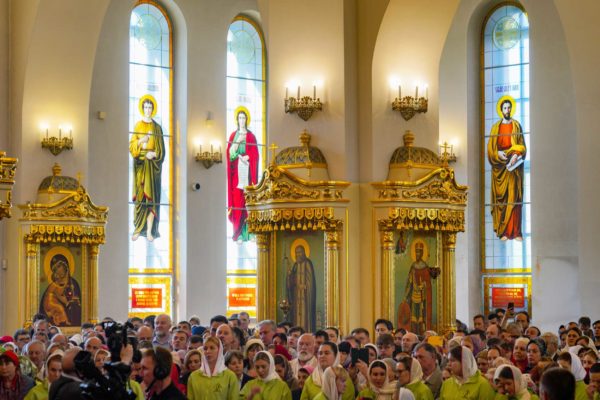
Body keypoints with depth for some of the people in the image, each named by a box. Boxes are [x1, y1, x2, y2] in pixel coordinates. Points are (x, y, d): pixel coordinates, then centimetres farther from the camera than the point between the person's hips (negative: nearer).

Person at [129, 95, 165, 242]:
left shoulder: (157, 127, 8)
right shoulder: (137, 126, 8)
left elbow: (161, 148, 5)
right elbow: (131, 146, 1)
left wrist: (154, 154, -14)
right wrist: (140, 141, -17)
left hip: (153, 164, 0)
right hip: (140, 164, 0)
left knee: (151, 196, -4)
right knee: (139, 195, -3)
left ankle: (149, 231, -5)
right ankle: (137, 229, -1)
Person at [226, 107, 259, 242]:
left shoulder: (251, 137, 6)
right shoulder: (233, 136, 12)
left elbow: (254, 156, 1)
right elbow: (230, 154, 0)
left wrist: (243, 158, -11)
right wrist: (238, 142, -11)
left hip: (247, 173, -1)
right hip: (236, 173, 1)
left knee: (247, 201, -6)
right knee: (237, 201, -4)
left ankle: (247, 233, -5)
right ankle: (238, 234, -3)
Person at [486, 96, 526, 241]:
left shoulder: (516, 125, 8)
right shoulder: (495, 127, 9)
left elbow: (522, 146, 4)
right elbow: (490, 148, 6)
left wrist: (516, 155, -14)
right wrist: (498, 154, -14)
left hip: (514, 165, 0)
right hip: (500, 166, 0)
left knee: (514, 197, -3)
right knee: (501, 197, -3)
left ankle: (515, 231, -2)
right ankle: (503, 232, -1)